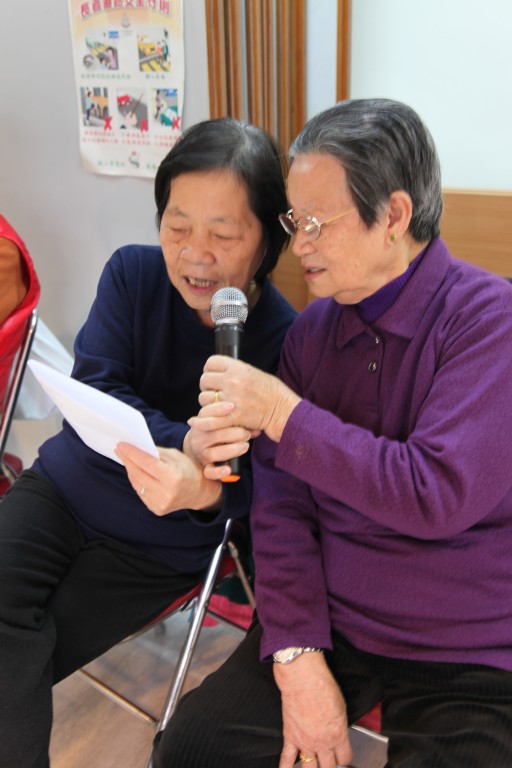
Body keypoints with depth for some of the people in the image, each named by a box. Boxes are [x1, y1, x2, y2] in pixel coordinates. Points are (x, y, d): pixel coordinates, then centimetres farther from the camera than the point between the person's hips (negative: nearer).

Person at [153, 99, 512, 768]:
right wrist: (297, 652, -8)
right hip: (329, 625, 4)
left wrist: (281, 412, -21)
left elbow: (437, 495, -26)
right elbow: (281, 501, 0)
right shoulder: (311, 329, 1)